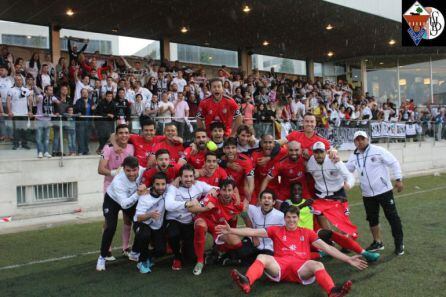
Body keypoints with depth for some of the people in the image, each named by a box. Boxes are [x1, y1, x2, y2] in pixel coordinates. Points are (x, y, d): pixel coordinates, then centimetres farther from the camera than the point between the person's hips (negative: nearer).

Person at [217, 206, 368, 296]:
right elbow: (254, 232, 9)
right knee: (261, 257, -28)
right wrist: (231, 230, -3)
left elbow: (326, 247, 14)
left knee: (317, 265, -31)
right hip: (279, 265, 0)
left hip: (301, 266, 0)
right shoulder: (276, 230, 20)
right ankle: (246, 282, -55)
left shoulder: (307, 233, 21)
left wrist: (348, 259, 3)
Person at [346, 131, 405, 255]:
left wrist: (398, 179, -12)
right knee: (372, 218, 13)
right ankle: (378, 242, 28)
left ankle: (399, 243, 13)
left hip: (384, 190, -5)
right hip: (367, 194, 5)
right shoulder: (354, 157, 5)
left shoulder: (378, 151, -10)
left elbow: (394, 163, -7)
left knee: (392, 216, 0)